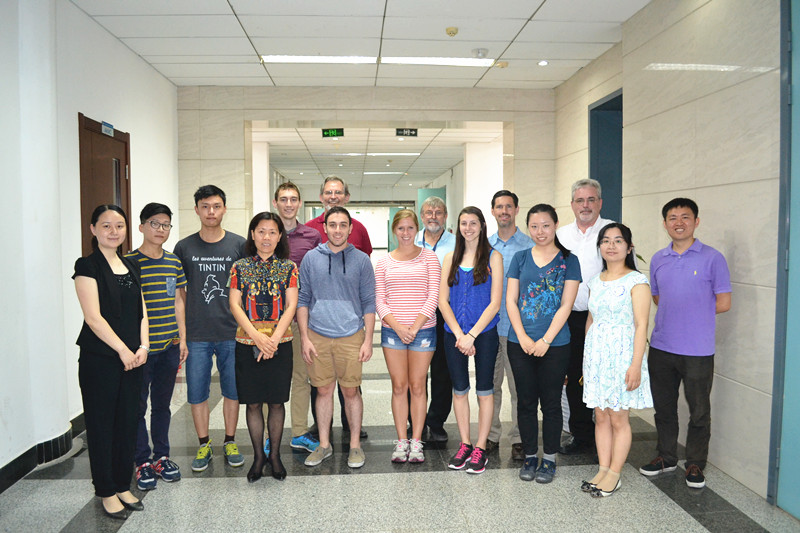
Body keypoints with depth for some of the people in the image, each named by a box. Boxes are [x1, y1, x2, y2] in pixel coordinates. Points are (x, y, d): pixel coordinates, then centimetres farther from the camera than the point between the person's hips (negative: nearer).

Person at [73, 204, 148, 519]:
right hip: (99, 359, -6)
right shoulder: (88, 266, -7)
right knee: (102, 425, 5)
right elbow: (93, 317, -14)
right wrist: (123, 350, -13)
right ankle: (106, 492, 18)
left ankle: (123, 486, 26)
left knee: (127, 422, 12)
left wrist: (142, 346, -1)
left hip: (132, 358, 6)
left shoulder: (131, 267, 12)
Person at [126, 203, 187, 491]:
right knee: (137, 406, 6)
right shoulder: (128, 261, -7)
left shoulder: (174, 262, 8)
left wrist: (182, 338, 9)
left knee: (162, 404, 15)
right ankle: (143, 462, 20)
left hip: (169, 347, 4)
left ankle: (161, 456, 27)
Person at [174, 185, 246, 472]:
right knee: (197, 392, 8)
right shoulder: (184, 247, 3)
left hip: (232, 332, 0)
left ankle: (230, 441, 26)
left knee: (233, 390, 9)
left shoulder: (239, 245, 1)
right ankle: (204, 445, 25)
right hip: (196, 334, 1)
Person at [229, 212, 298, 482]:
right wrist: (257, 336, -15)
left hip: (280, 343, 0)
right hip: (247, 343, 0)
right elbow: (235, 305, -3)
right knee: (253, 403, 8)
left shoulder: (288, 267, 3)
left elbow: (291, 306, -3)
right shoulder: (240, 267, 4)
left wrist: (274, 338, -15)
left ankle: (275, 454, 25)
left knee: (277, 401, 8)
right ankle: (258, 455, 25)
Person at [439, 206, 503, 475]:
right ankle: (465, 444, 24)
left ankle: (480, 448, 17)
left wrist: (472, 335, -13)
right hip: (454, 334, 3)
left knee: (483, 390, 5)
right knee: (459, 389, 10)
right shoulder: (450, 258, 8)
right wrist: (459, 334, -9)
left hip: (484, 333, -3)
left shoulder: (493, 257, -1)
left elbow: (494, 303, -7)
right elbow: (443, 301, 3)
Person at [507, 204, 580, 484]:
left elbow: (566, 306, -6)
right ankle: (530, 456, 25)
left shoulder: (568, 261, 0)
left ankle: (549, 459, 23)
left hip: (554, 345, -2)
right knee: (526, 401, 10)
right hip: (520, 343, 2)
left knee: (551, 402, 7)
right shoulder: (520, 258, 6)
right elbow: (510, 300, 3)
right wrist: (523, 337, -8)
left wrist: (545, 340, -12)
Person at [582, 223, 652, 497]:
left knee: (619, 418, 3)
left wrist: (636, 365, -16)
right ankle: (603, 470, 20)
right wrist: (586, 359, 15)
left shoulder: (636, 281, -6)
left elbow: (641, 325, -10)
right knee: (601, 416, 10)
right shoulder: (595, 282, 12)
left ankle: (614, 474, 15)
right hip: (595, 354, 5)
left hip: (621, 353, -5)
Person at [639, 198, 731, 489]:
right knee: (663, 407, 16)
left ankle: (695, 464, 26)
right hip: (661, 347, 4)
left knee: (699, 411, 9)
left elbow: (723, 303, -6)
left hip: (698, 350, -4)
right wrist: (680, 312, 1)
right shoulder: (658, 259, 7)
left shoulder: (712, 258, -6)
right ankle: (666, 457, 33)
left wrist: (691, 312, -2)